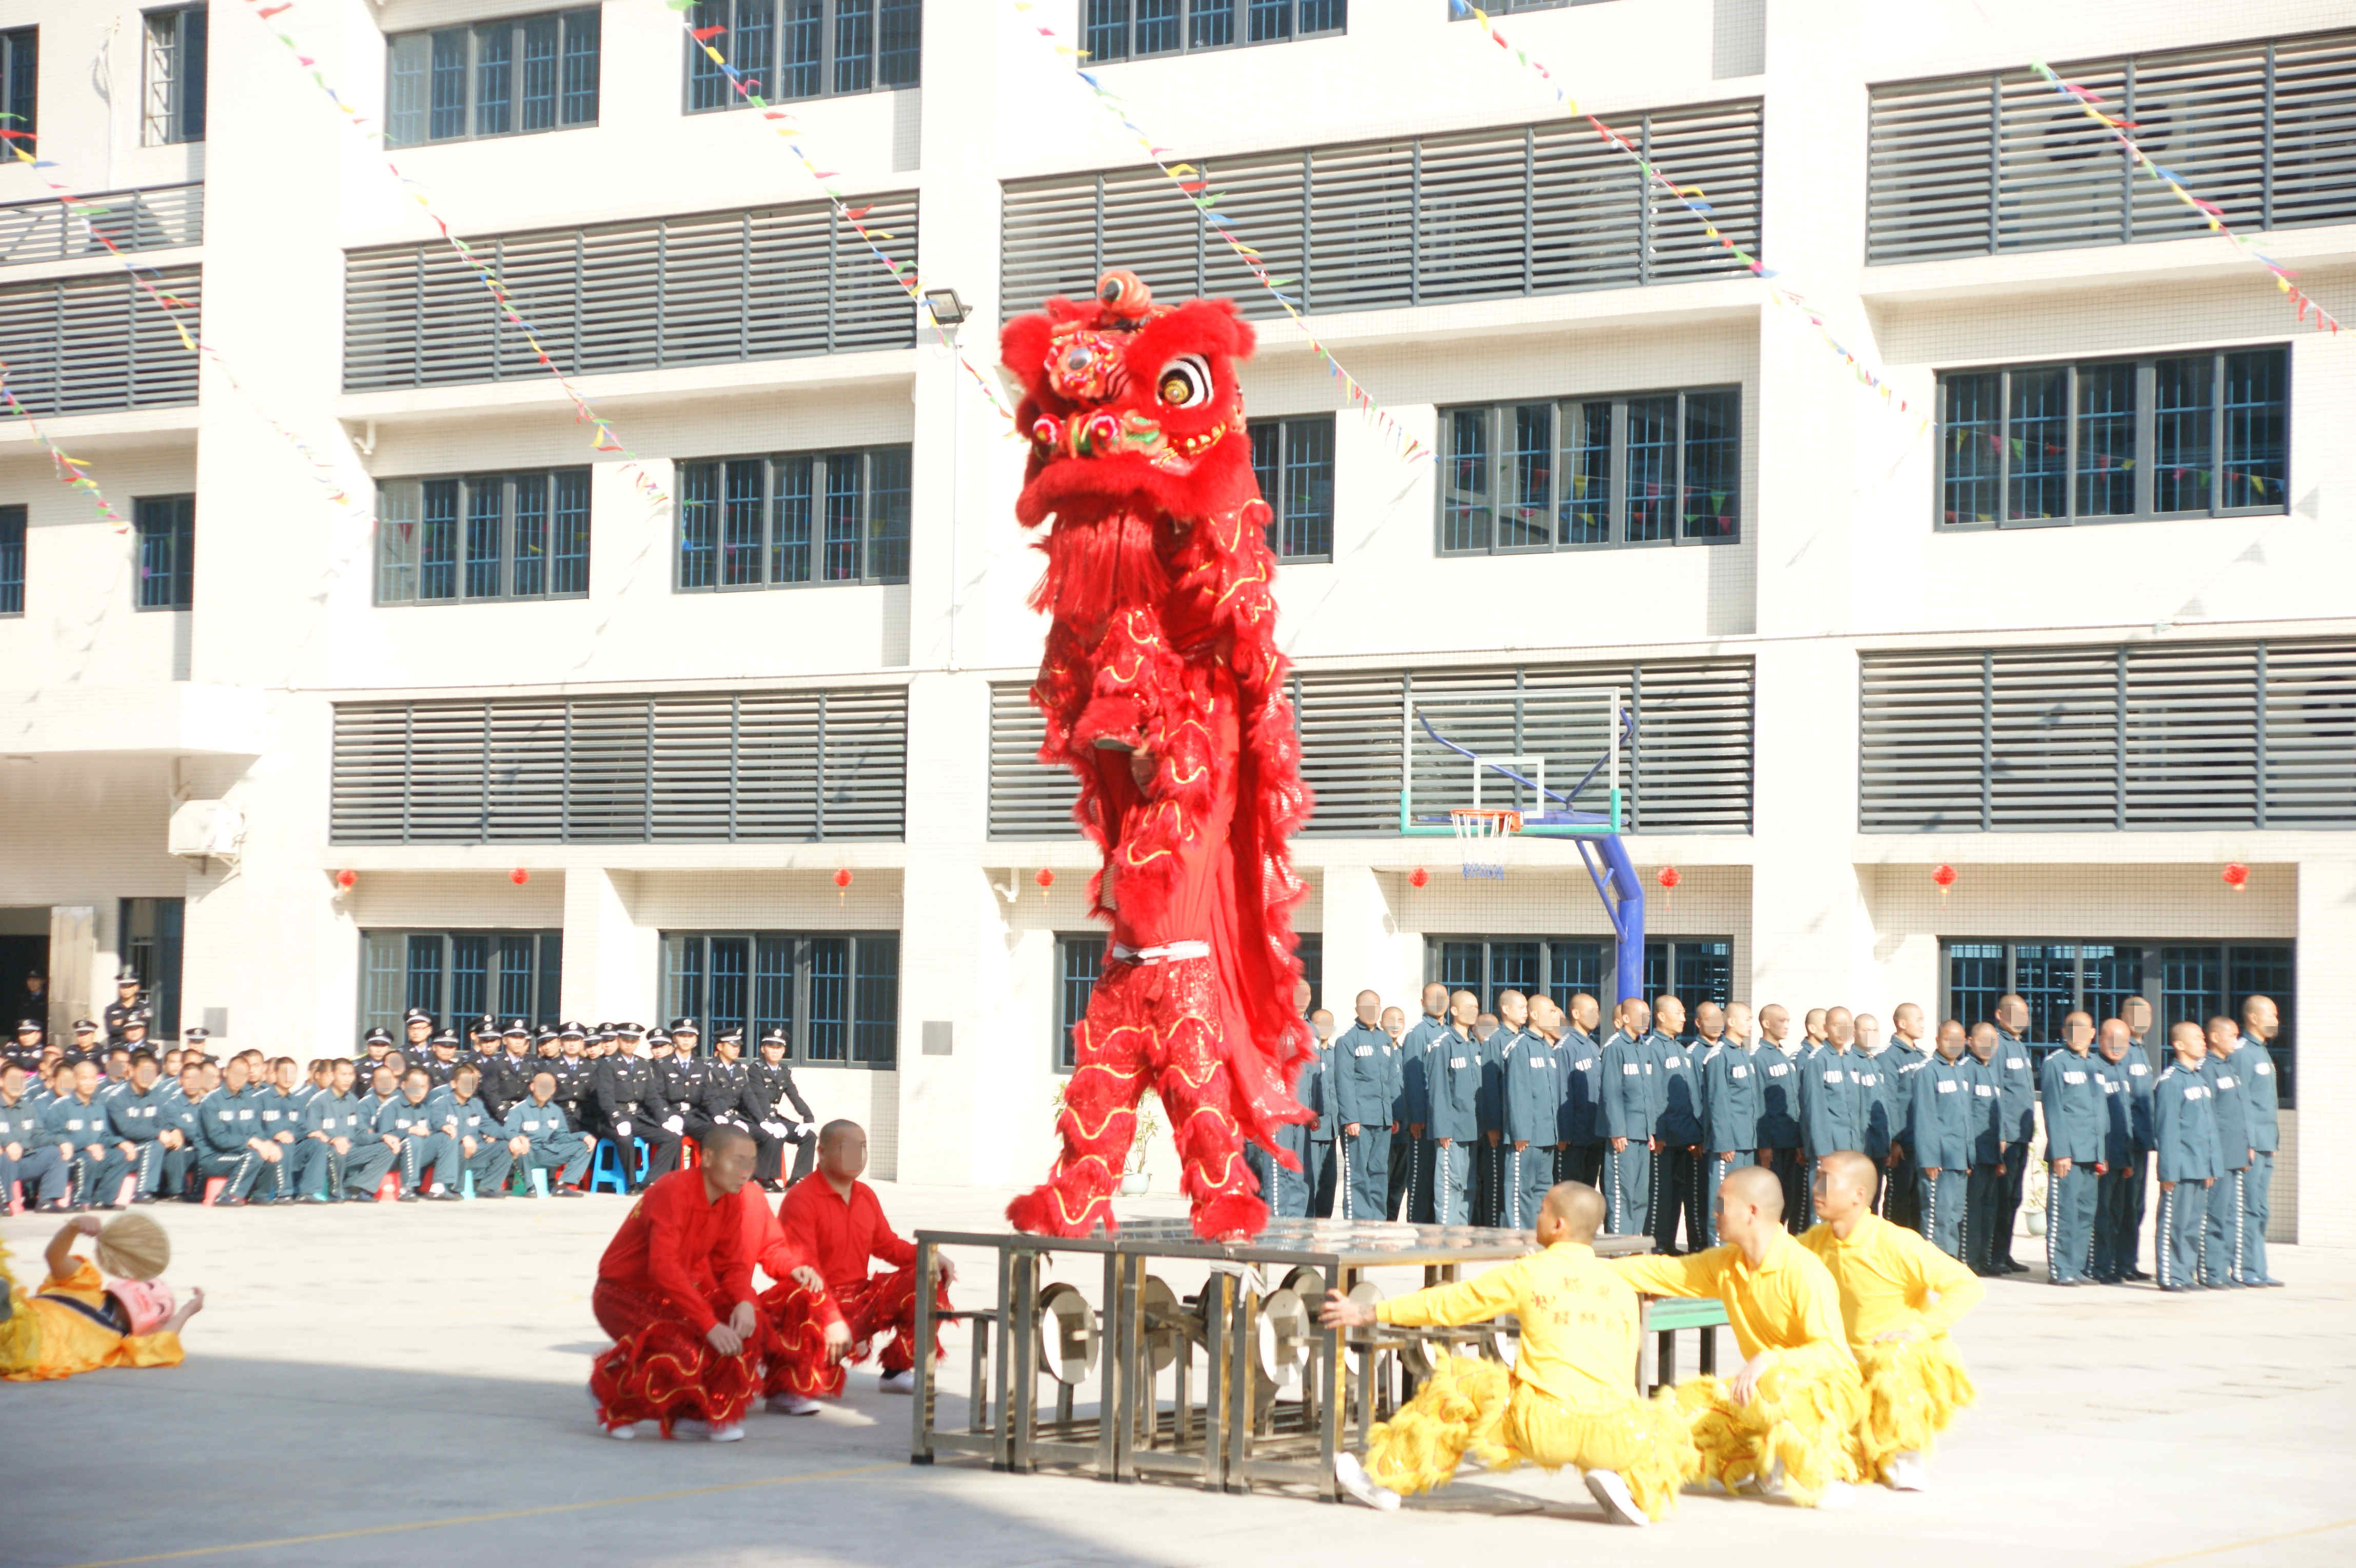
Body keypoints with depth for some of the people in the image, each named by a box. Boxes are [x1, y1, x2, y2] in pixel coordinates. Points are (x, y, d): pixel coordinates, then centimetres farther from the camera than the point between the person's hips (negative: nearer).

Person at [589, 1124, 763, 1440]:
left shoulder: (731, 1201, -1)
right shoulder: (673, 1191, -26)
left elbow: (732, 1263, 2)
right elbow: (664, 1267, -34)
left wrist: (744, 1303, -21)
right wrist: (709, 1324, -39)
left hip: (672, 1294, 7)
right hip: (624, 1293, -7)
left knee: (745, 1323, -15)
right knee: (680, 1353, -30)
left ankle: (701, 1413, 2)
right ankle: (610, 1389, 1)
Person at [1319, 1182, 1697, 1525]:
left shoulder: (1528, 1273, 6)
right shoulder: (1622, 1289, 14)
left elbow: (1446, 1304, 14)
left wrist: (1370, 1313, 25)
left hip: (1545, 1428, -2)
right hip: (1614, 1437, 2)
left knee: (1453, 1385, 20)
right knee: (1662, 1418, 33)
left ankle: (1387, 1477, 29)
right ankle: (1640, 1490, 2)